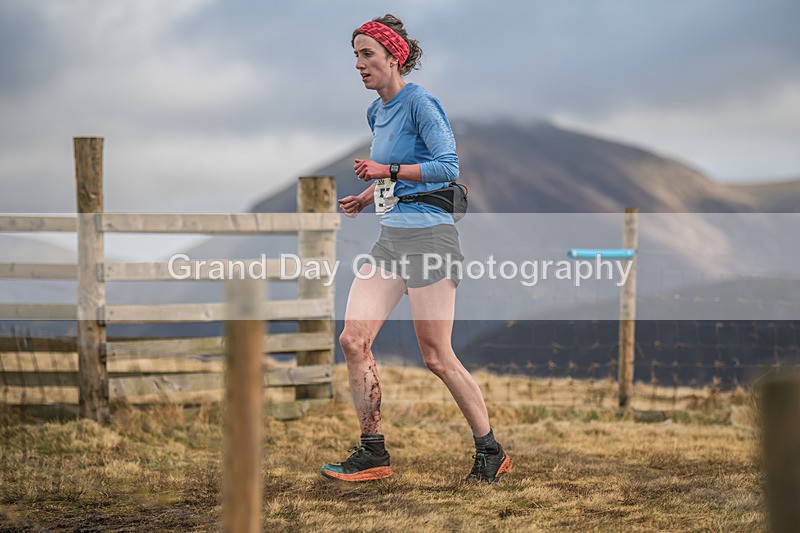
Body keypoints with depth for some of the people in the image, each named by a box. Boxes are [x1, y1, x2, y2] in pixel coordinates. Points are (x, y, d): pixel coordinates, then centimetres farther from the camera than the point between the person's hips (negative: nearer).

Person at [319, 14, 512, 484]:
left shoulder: (419, 103, -10)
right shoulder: (377, 112, 16)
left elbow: (448, 167, -18)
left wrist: (387, 171, -18)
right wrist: (366, 197, 13)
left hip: (429, 235, -8)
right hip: (390, 238, 8)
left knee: (437, 357, -5)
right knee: (354, 339, -3)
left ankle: (491, 452, 10)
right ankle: (373, 453, 5)